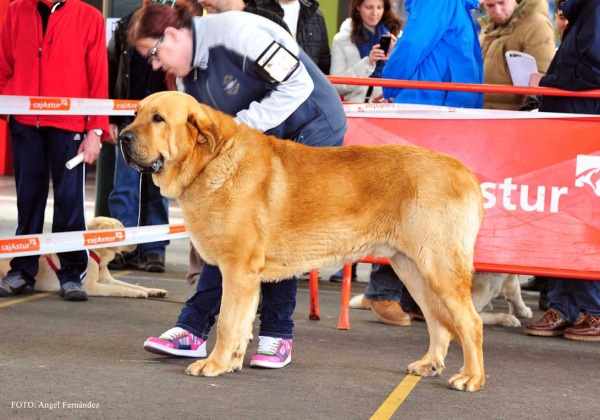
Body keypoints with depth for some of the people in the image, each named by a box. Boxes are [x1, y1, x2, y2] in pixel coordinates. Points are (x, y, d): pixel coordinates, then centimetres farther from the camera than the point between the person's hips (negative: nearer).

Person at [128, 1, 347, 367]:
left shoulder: (235, 32, -24)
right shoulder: (188, 79, 3)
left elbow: (298, 84, -26)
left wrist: (241, 125, -25)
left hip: (312, 129, -8)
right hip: (261, 143, 8)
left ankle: (277, 336, 0)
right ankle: (193, 329, 3)